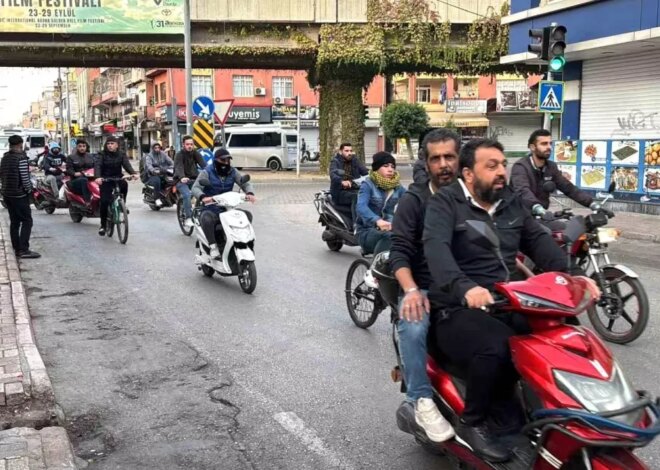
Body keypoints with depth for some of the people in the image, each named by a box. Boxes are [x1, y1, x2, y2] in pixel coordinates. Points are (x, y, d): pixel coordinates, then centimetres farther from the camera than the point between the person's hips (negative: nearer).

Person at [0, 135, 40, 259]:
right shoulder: (21, 158, -15)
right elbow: (25, 177, -18)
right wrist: (29, 190, -5)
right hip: (19, 195, -8)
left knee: (14, 222, 12)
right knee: (27, 221, -5)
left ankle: (17, 249, 14)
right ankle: (23, 250, -12)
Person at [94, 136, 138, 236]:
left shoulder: (122, 154, 2)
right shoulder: (102, 154, -5)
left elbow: (127, 165, -12)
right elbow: (97, 166, -19)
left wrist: (133, 173, -34)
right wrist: (98, 177, -40)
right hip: (105, 180, -1)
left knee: (124, 184, -32)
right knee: (104, 201, -11)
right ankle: (103, 225, 2)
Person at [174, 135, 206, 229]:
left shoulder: (196, 153, 6)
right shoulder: (179, 155, -6)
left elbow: (203, 164, -9)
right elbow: (178, 167, -24)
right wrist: (182, 177, -46)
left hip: (194, 180, 4)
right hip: (182, 181, -4)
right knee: (187, 195, -30)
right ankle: (188, 218, -23)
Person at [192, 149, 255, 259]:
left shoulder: (232, 172, 10)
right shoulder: (207, 172, -2)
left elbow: (245, 184, 7)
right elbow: (195, 187, -12)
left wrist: (250, 193, -18)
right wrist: (203, 197, -36)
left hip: (228, 208, 4)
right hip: (210, 209, -4)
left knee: (248, 215, -15)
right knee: (206, 219, -38)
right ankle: (213, 246, -24)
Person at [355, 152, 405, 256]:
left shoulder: (397, 186, 10)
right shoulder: (368, 185, -4)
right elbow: (361, 207, -23)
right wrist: (377, 220, -43)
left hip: (389, 227, 4)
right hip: (367, 231, -4)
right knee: (389, 236, -36)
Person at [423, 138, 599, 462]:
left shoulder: (512, 203, 16)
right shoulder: (445, 203, -6)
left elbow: (539, 242, 9)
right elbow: (436, 247, -23)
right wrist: (465, 287, -42)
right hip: (457, 310, -6)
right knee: (497, 346, -34)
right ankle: (472, 423, -11)